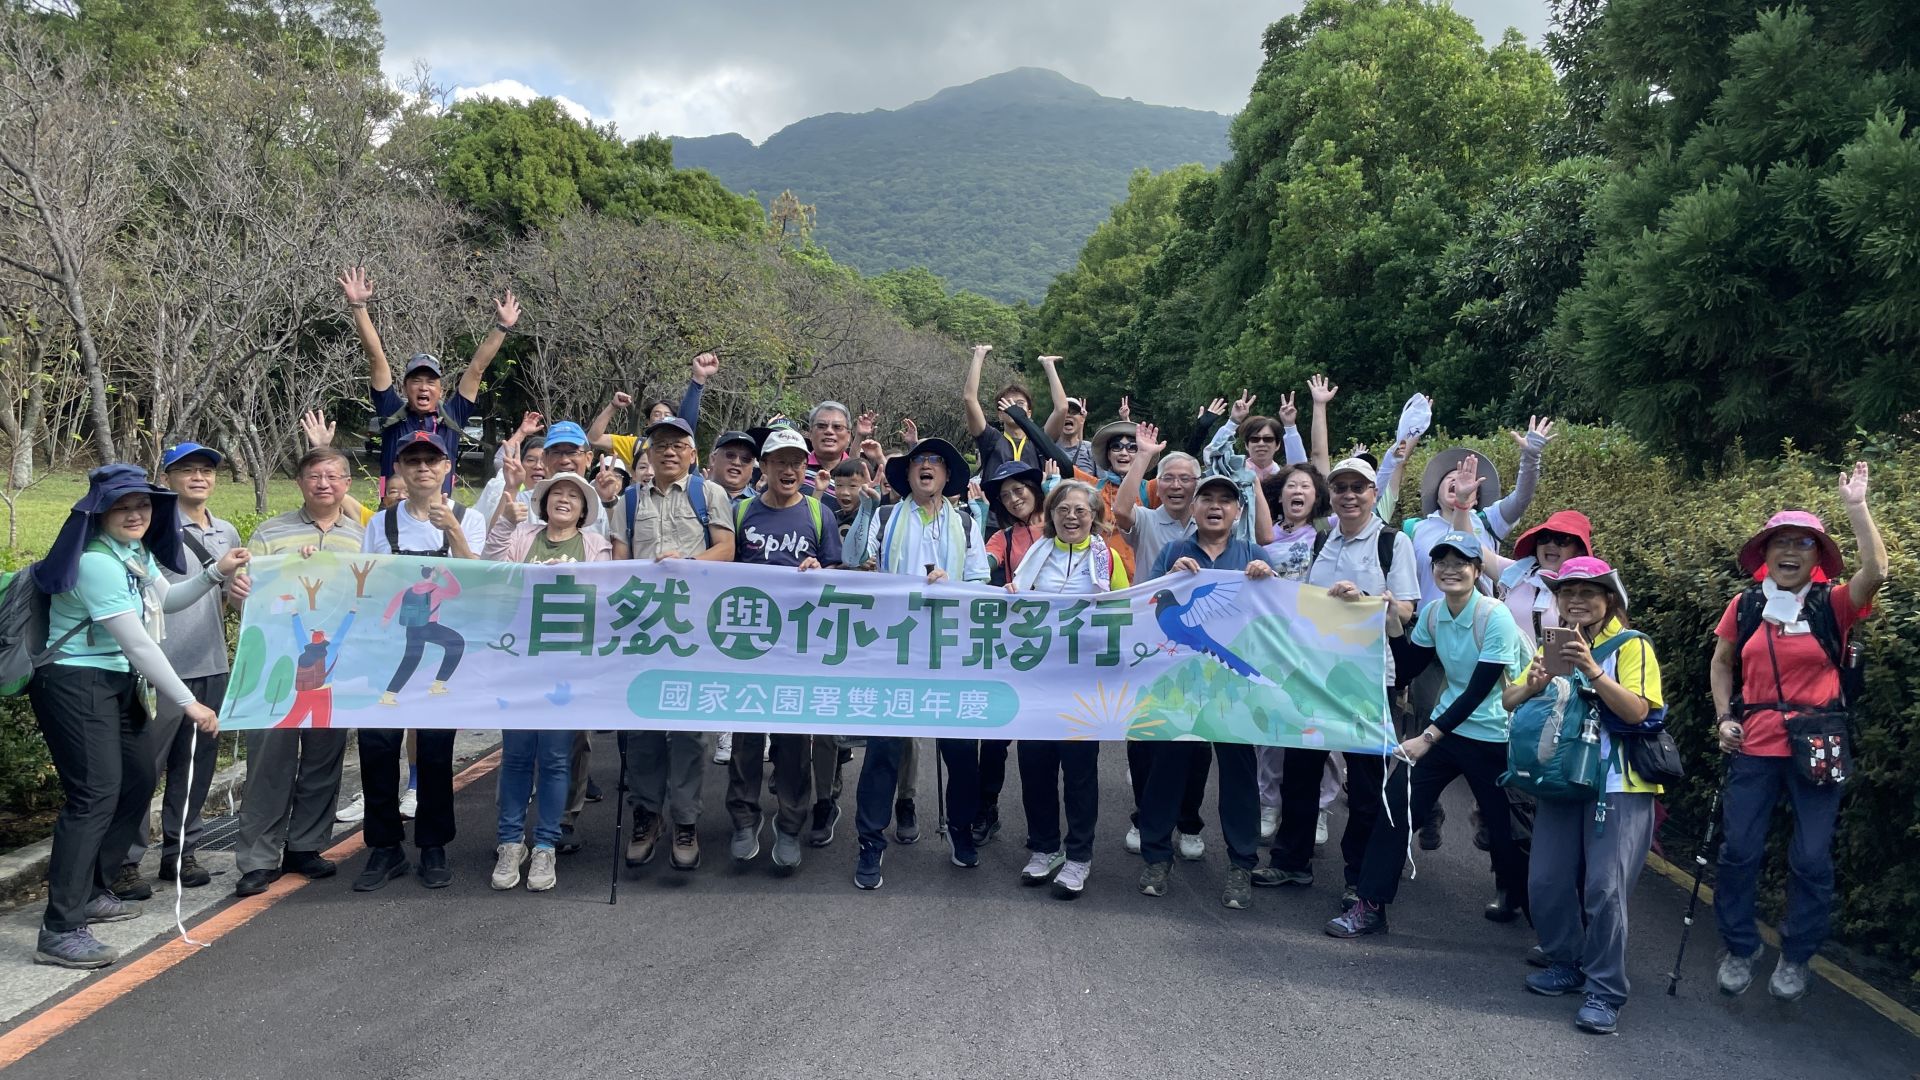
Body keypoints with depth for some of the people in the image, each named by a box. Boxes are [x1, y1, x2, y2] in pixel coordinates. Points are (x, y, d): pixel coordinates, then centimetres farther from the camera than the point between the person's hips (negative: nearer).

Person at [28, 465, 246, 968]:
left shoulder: (136, 551, 7)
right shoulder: (96, 563, -22)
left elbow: (166, 600, 23)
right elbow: (138, 643, -23)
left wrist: (216, 573, 6)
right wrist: (189, 704, -19)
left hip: (116, 683, 10)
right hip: (75, 685, -10)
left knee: (139, 778, 15)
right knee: (96, 795, -15)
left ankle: (93, 893, 28)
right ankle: (60, 931, -14)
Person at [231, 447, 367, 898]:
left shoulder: (364, 538, 10)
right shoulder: (270, 533, 3)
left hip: (336, 670, 3)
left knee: (323, 760, 10)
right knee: (270, 760, -1)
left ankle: (305, 848, 23)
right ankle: (258, 858, 7)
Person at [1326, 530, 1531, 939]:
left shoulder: (1496, 618, -19)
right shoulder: (1432, 613, -1)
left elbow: (1477, 692, -22)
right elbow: (1407, 671, 7)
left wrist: (1428, 738, -26)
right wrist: (1393, 629, -8)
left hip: (1493, 739, -5)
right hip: (1446, 726, 5)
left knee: (1503, 828, 5)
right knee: (1395, 803, -7)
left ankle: (1516, 895, 38)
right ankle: (1370, 905, 0)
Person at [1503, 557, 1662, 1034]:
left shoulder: (1632, 646, -4)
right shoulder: (1553, 647, 13)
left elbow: (1636, 710, -17)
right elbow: (1509, 701, 5)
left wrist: (1592, 671, -28)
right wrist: (1535, 683, -16)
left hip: (1619, 785, -5)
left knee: (1605, 888, -12)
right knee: (1545, 884, 4)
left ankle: (1605, 992, -1)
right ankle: (1567, 963, 25)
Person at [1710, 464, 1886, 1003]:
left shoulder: (1832, 605, -2)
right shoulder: (1746, 606, 4)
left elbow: (1876, 572, -21)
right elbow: (1722, 662, 16)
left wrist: (1855, 505, -21)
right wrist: (1724, 718, 4)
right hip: (1753, 748, 2)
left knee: (1811, 858, 5)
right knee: (1739, 850, 4)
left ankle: (1796, 958, 22)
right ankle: (1740, 949, 22)